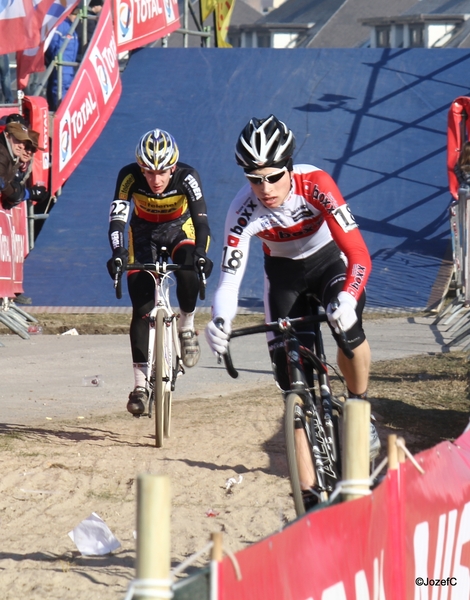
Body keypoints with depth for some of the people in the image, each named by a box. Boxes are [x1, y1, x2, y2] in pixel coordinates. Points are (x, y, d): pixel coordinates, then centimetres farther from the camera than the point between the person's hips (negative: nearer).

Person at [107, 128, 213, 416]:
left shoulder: (187, 177, -30)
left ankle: (187, 325, -5)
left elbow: (201, 219, -36)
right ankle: (141, 383, -4)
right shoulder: (130, 177, -29)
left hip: (180, 229, -1)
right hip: (144, 232, 1)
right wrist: (117, 254, -52)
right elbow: (117, 218, -35)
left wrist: (201, 255, -53)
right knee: (142, 308, -9)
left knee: (188, 273, -34)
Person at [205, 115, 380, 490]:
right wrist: (220, 320, -52)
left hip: (328, 259, -2)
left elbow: (359, 254, -38)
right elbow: (230, 276, -30)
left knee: (347, 325, -31)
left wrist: (347, 299, -57)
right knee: (288, 367, -11)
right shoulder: (244, 211, -29)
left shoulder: (315, 185, -34)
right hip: (284, 272, 2)